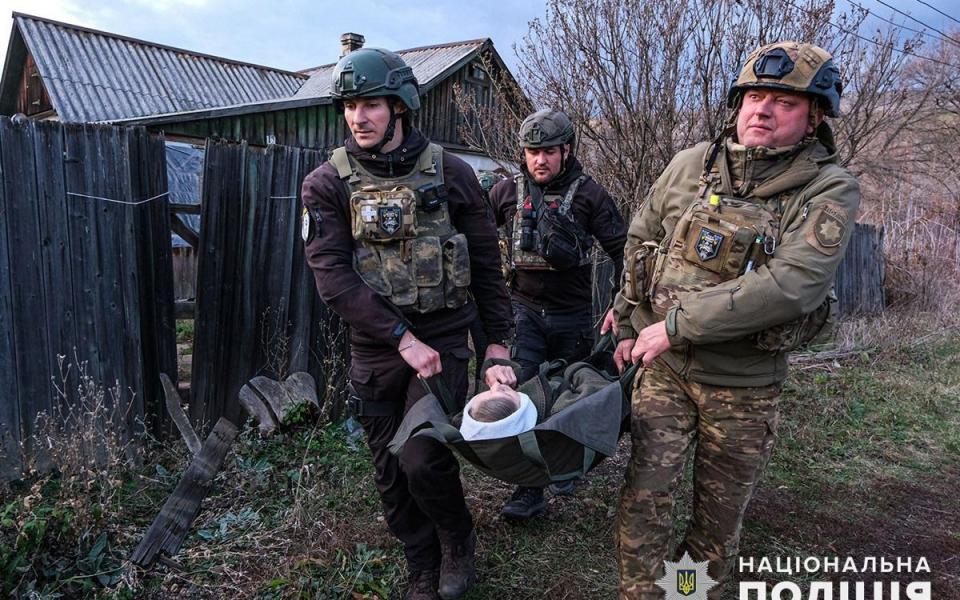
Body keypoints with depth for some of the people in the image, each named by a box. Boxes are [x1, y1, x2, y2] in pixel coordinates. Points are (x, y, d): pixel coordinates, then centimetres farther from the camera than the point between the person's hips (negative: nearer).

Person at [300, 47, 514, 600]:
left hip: (443, 339, -1)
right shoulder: (327, 185, -4)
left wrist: (497, 338, 5)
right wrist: (402, 339, -18)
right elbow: (332, 275, -13)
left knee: (424, 461, -13)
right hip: (375, 351, 2)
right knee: (392, 475, 10)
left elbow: (485, 260, 4)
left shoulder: (450, 173, -2)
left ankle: (458, 538, 19)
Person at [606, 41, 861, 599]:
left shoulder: (830, 190, -11)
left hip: (745, 386, -1)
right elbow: (640, 240, 12)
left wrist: (677, 323, -24)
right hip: (664, 368, 2)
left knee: (720, 512, 14)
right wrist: (629, 323, 11)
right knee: (645, 497, 0)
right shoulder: (690, 165, -1)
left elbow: (789, 287, -25)